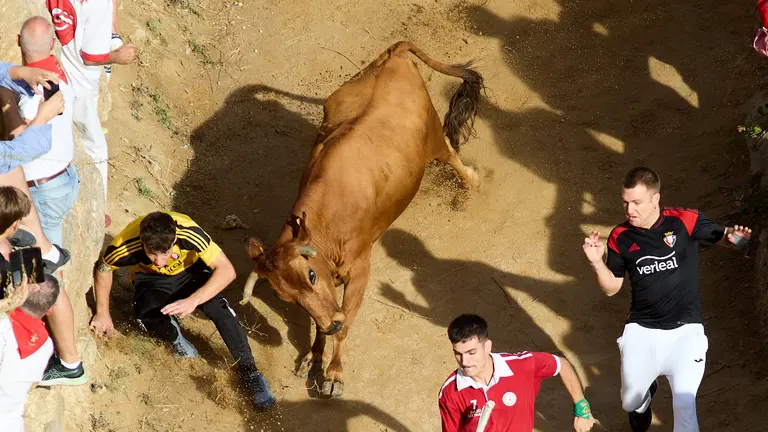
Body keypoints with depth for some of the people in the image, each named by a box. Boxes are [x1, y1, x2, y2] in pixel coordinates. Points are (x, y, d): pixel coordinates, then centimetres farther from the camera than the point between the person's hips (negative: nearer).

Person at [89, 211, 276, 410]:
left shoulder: (188, 232, -38)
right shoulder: (127, 244, -33)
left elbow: (227, 270, -34)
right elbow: (103, 267, -10)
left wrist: (193, 301, -44)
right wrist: (103, 313, -7)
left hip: (190, 270, -1)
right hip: (152, 279, 1)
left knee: (218, 307, -28)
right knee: (148, 317, -30)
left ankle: (249, 372, -18)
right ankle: (175, 337, 2)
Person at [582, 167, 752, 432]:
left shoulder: (685, 222, -13)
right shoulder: (620, 238, -4)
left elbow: (721, 238, 1)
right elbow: (611, 288, 6)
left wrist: (734, 239, -23)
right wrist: (597, 262, -13)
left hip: (684, 331, -3)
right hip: (641, 331, 3)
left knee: (684, 407, -13)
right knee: (631, 403, 14)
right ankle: (644, 397, 51)